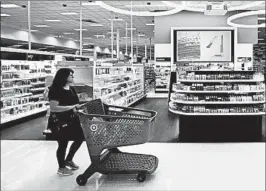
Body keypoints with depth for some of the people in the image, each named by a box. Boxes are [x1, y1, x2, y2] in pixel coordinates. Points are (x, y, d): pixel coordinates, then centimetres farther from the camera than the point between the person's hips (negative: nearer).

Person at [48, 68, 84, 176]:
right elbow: (53, 108, -27)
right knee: (63, 144, 4)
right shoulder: (55, 90, -19)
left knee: (80, 138, 15)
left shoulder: (71, 89, 8)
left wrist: (77, 108, -1)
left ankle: (68, 160, 36)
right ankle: (61, 168, 25)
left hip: (71, 120, 9)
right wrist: (72, 107, -28)